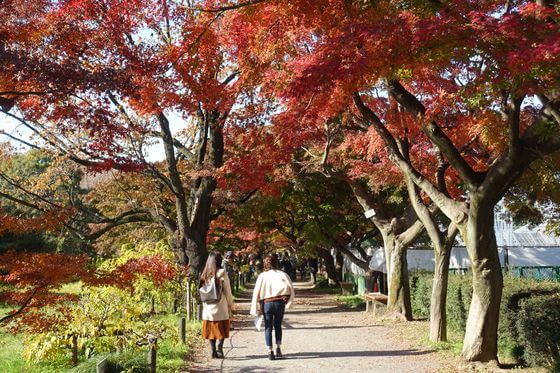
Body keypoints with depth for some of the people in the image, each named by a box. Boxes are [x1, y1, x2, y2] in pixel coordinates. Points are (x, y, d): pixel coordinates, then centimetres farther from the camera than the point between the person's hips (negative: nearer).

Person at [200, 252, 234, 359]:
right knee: (222, 329, 8)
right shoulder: (222, 273, -9)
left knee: (211, 329, 13)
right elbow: (227, 291, -6)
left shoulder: (205, 274, 3)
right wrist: (230, 305, 5)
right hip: (220, 306, -4)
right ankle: (219, 349, -2)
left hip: (208, 307, 4)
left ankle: (213, 351, 11)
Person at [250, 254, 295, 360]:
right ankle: (278, 348, 15)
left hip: (267, 303, -1)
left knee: (268, 328, 7)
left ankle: (270, 352, 5)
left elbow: (256, 292, -3)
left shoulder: (262, 276, 0)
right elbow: (290, 287, -9)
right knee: (278, 326, 18)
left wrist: (256, 309, 1)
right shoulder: (282, 274, 0)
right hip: (280, 302, 1)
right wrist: (288, 301, 1)